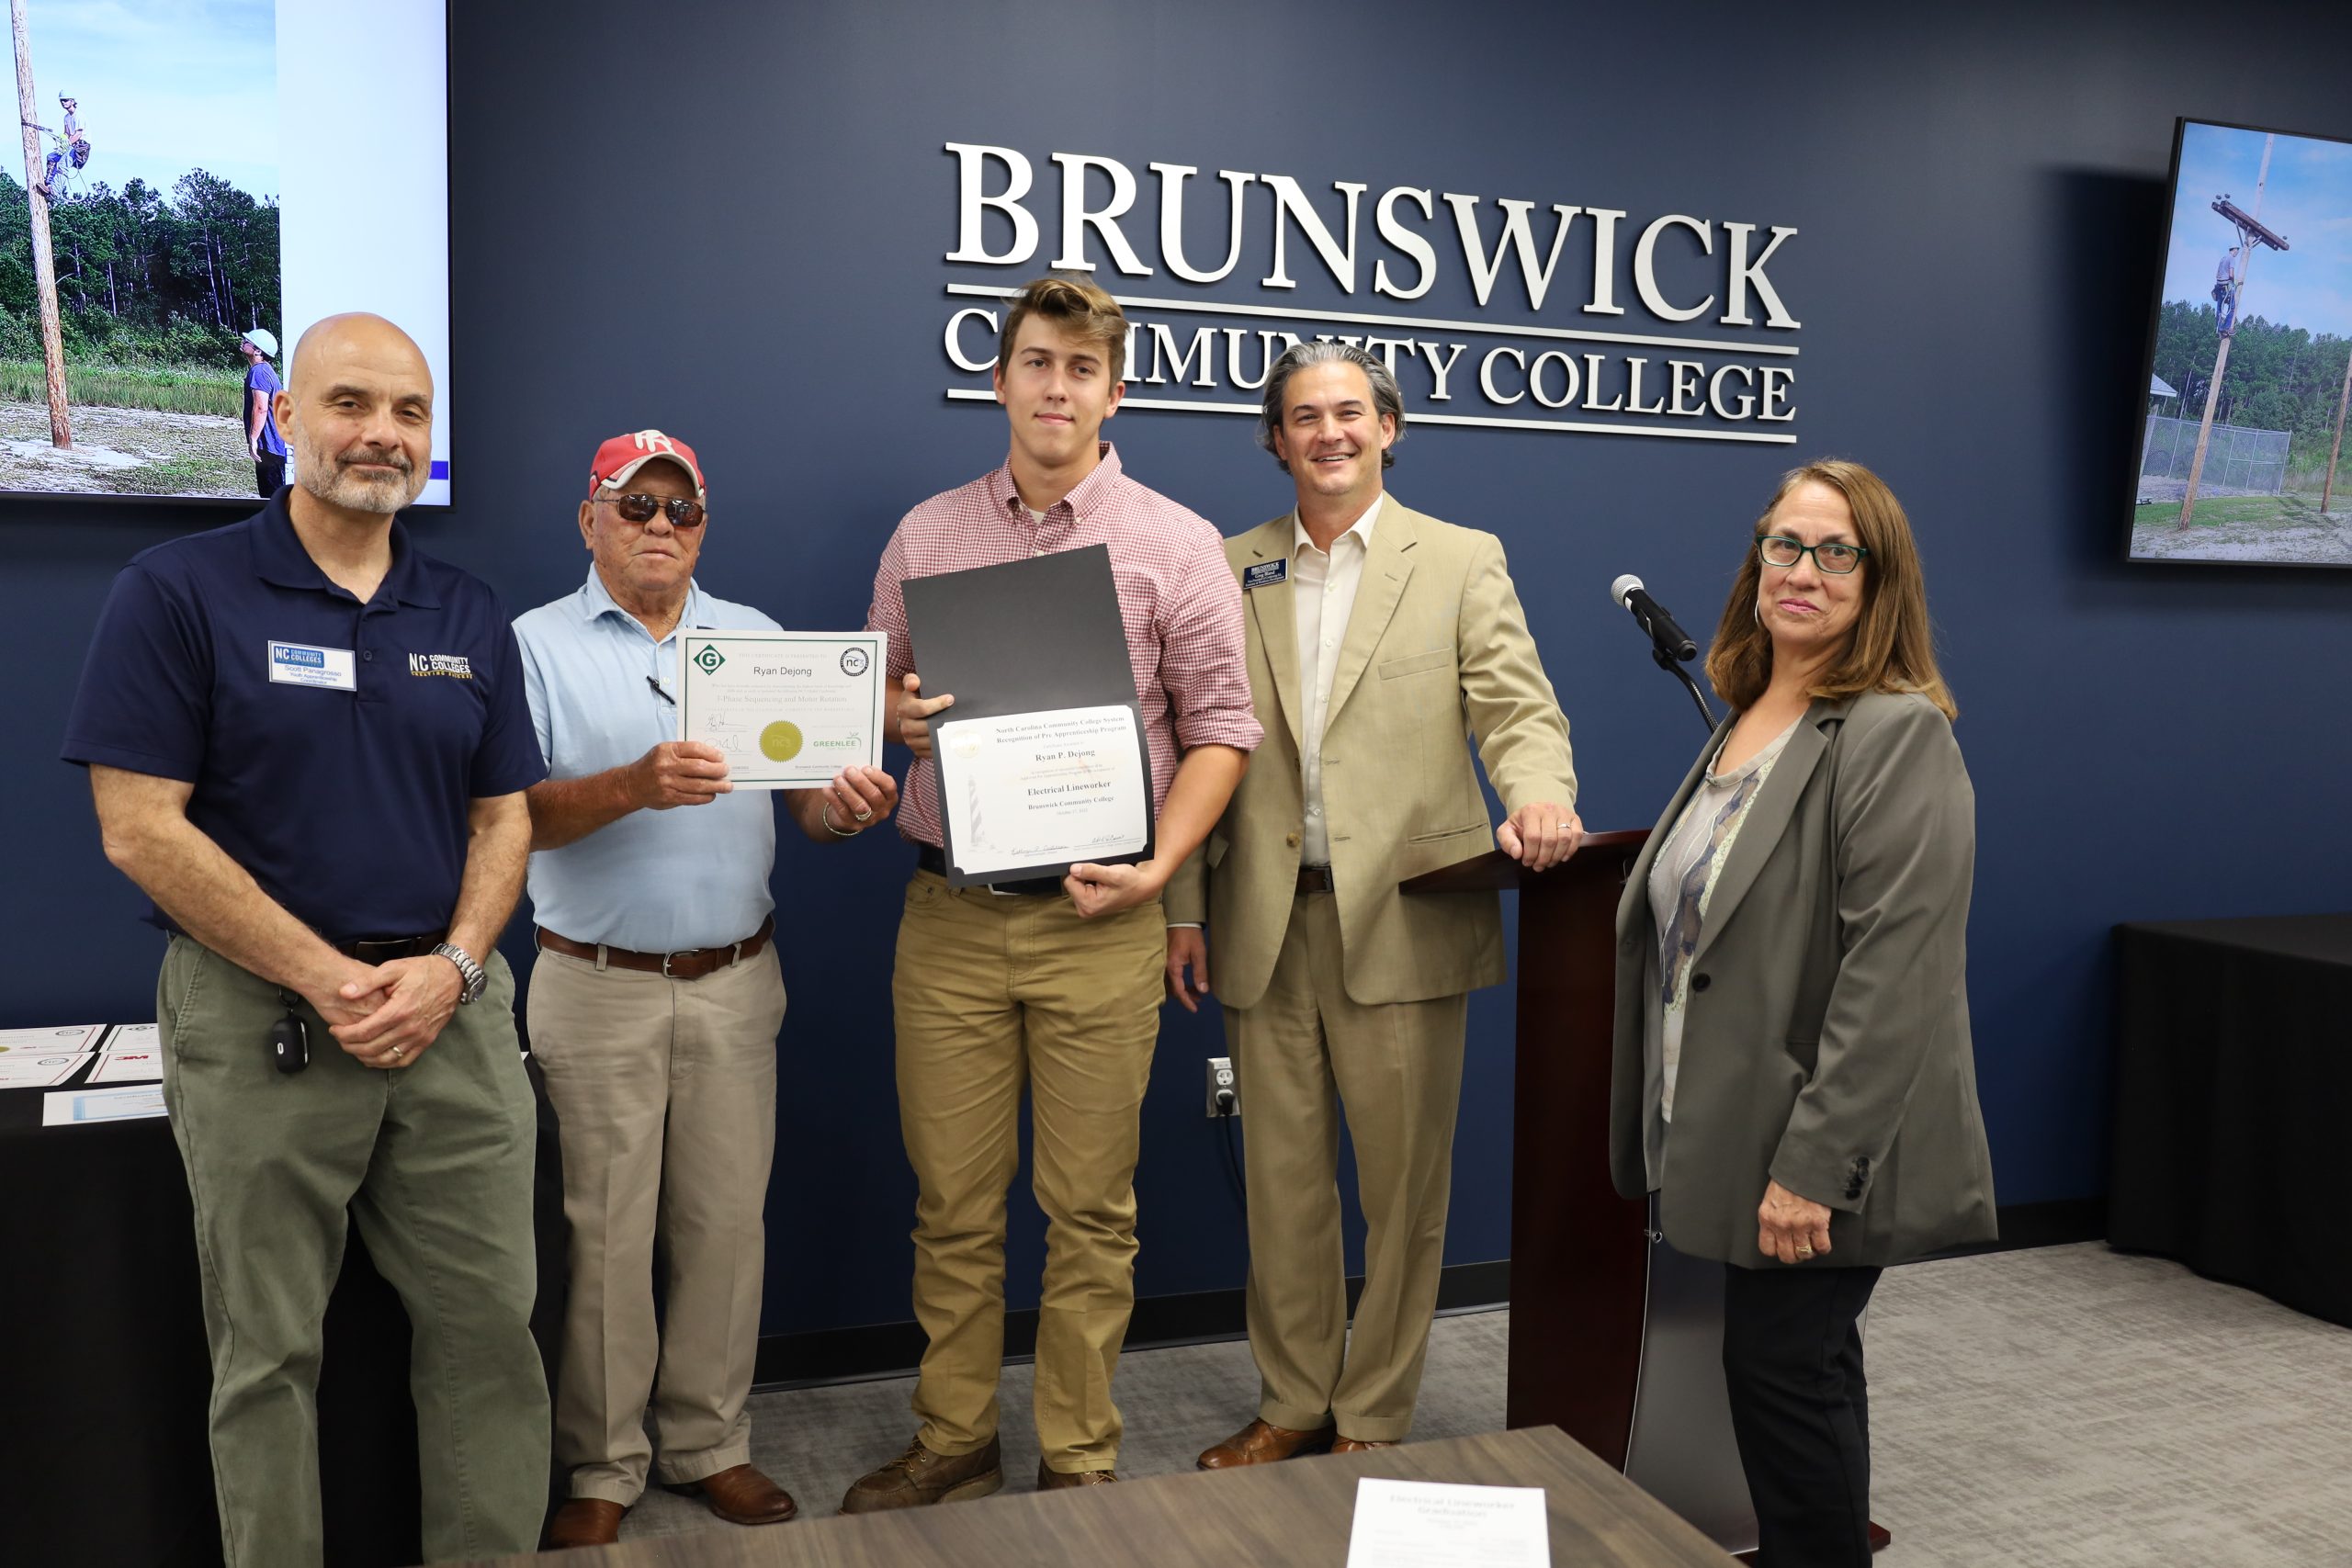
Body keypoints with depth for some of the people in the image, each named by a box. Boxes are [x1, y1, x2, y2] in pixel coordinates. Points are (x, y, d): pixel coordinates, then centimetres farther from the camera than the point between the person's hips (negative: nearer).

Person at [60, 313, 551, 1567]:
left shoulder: (469, 617, 9)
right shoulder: (179, 593, -5)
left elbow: (503, 817, 10)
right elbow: (140, 830, -10)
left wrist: (452, 966, -8)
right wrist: (331, 982, -14)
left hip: (452, 1011, 4)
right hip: (260, 1020, -3)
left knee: (490, 1323, 8)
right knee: (268, 1355, 9)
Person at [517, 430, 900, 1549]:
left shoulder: (757, 639, 10)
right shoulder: (537, 645, 0)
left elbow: (806, 799, 5)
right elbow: (516, 818, -11)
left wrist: (847, 806, -19)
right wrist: (633, 787, -28)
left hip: (736, 982, 3)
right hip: (599, 987, -3)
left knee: (726, 1223, 9)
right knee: (605, 1235, 5)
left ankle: (709, 1444, 24)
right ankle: (601, 1469, 20)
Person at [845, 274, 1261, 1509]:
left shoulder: (1174, 546, 2)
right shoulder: (926, 536, 10)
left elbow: (1220, 728, 0)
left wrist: (1158, 864, -12)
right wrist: (897, 714, -7)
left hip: (1098, 921, -2)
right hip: (950, 914, 3)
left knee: (1090, 1213, 6)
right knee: (952, 1206, 10)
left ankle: (1079, 1464, 21)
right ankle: (952, 1445, 26)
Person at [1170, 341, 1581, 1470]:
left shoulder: (1462, 561, 5)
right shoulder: (1231, 571, 11)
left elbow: (1516, 706, -3)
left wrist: (1539, 792, -26)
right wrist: (1184, 906, 5)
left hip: (1403, 920, -2)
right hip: (1267, 924, 3)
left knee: (1402, 1184, 5)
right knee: (1281, 1178, 11)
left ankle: (1374, 1419, 22)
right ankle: (1292, 1406, 28)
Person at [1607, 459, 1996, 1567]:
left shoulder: (1897, 734, -16)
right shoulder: (1746, 721, 12)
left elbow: (1892, 974, -22)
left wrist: (1811, 1163, -23)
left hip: (1816, 1155, -8)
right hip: (1740, 1135, 8)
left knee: (1784, 1369, -2)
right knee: (1802, 1368, 18)